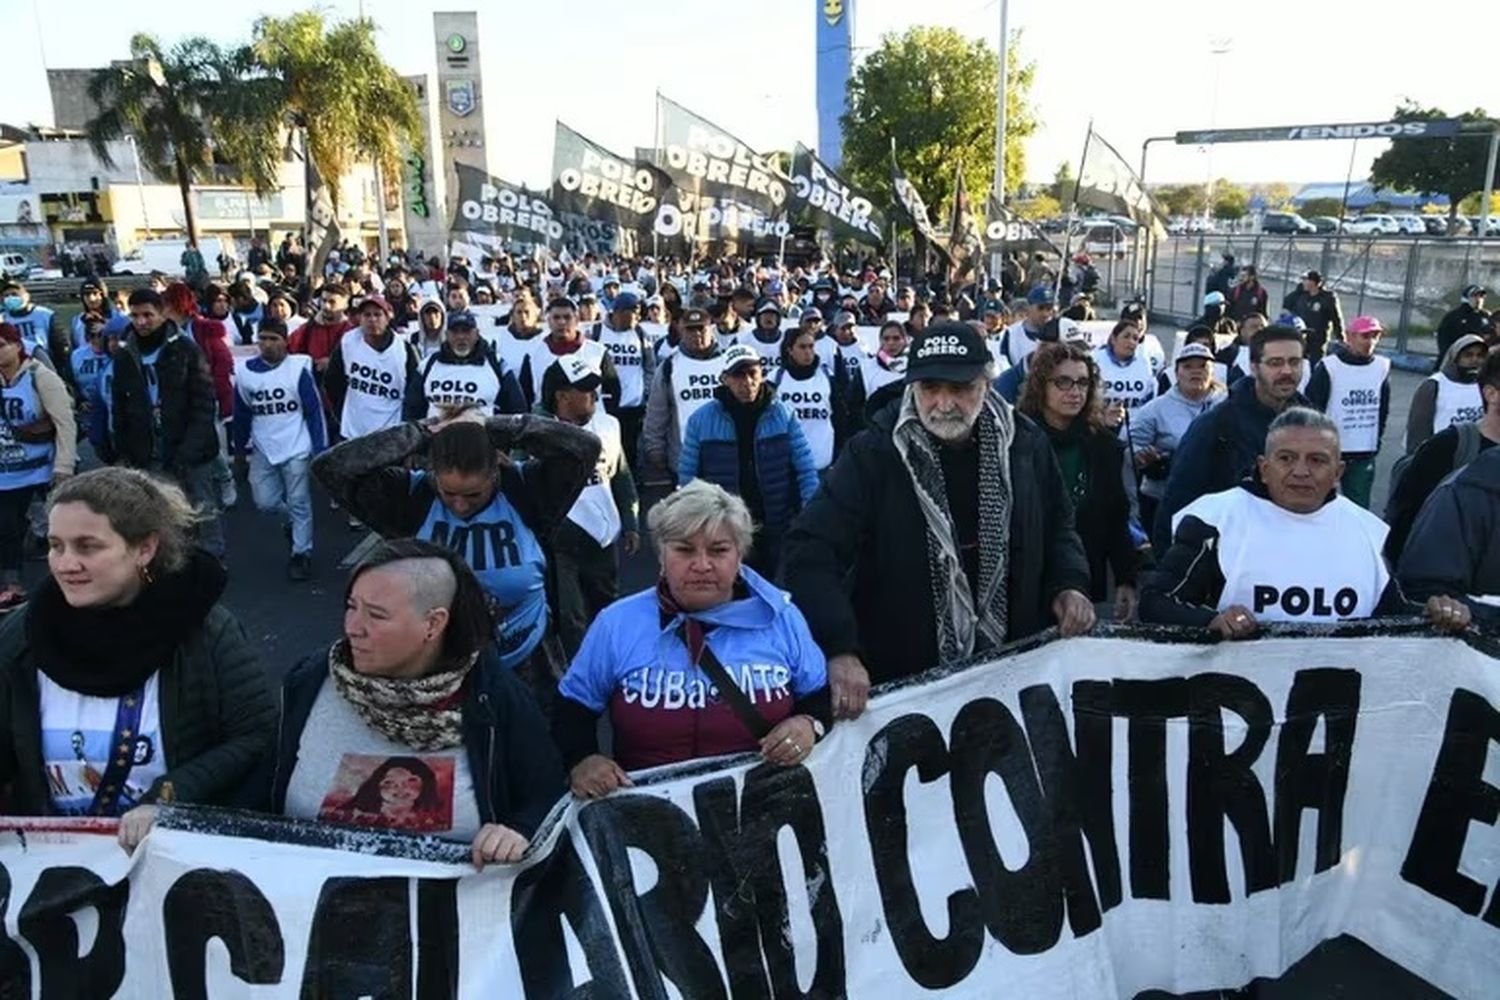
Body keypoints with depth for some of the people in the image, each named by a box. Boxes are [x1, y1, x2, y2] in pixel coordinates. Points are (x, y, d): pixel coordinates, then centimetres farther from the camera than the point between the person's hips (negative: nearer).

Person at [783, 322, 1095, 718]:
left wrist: (1069, 583, -4)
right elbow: (811, 552, -21)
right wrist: (838, 648, -33)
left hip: (1011, 669, 4)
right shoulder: (873, 453, -15)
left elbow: (1058, 525, 15)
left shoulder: (1024, 442, -2)